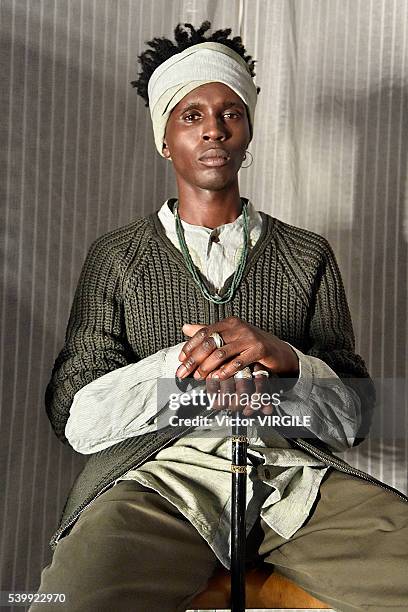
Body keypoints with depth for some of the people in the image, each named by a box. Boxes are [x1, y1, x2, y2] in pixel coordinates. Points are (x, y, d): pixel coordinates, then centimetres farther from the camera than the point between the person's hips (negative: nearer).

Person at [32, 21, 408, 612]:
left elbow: (354, 414, 9)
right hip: (158, 476, -2)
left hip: (298, 473, 3)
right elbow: (74, 417, 4)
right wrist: (183, 365, -11)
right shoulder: (115, 257, 13)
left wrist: (286, 361, -12)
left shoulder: (309, 256, 15)